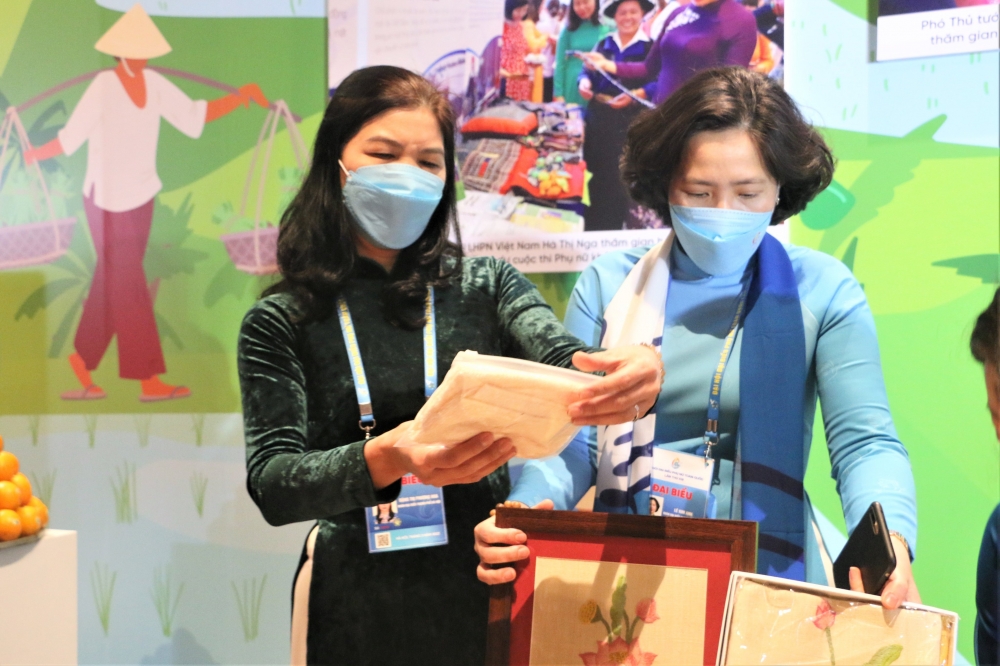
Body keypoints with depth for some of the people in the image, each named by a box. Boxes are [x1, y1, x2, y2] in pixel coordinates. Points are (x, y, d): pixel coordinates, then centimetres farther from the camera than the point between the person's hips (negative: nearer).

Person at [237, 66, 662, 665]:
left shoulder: (487, 287, 4)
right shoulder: (280, 324, 0)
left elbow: (562, 358, -14)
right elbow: (272, 485, -11)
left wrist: (633, 376, -39)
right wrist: (385, 461, -31)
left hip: (487, 593, 2)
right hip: (357, 612, -1)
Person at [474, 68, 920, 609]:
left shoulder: (823, 291, 6)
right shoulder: (609, 285, 9)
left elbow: (864, 441, -3)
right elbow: (574, 438, 2)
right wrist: (523, 512, -19)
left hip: (772, 575, -1)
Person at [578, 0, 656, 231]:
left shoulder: (651, 46, -4)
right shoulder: (604, 44, 14)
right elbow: (588, 71, 17)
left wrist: (635, 95, -23)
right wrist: (584, 83, -6)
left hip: (631, 121, -5)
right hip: (599, 118, 5)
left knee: (622, 178, -4)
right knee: (596, 173, 6)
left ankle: (616, 229, 4)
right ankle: (592, 228, 14)